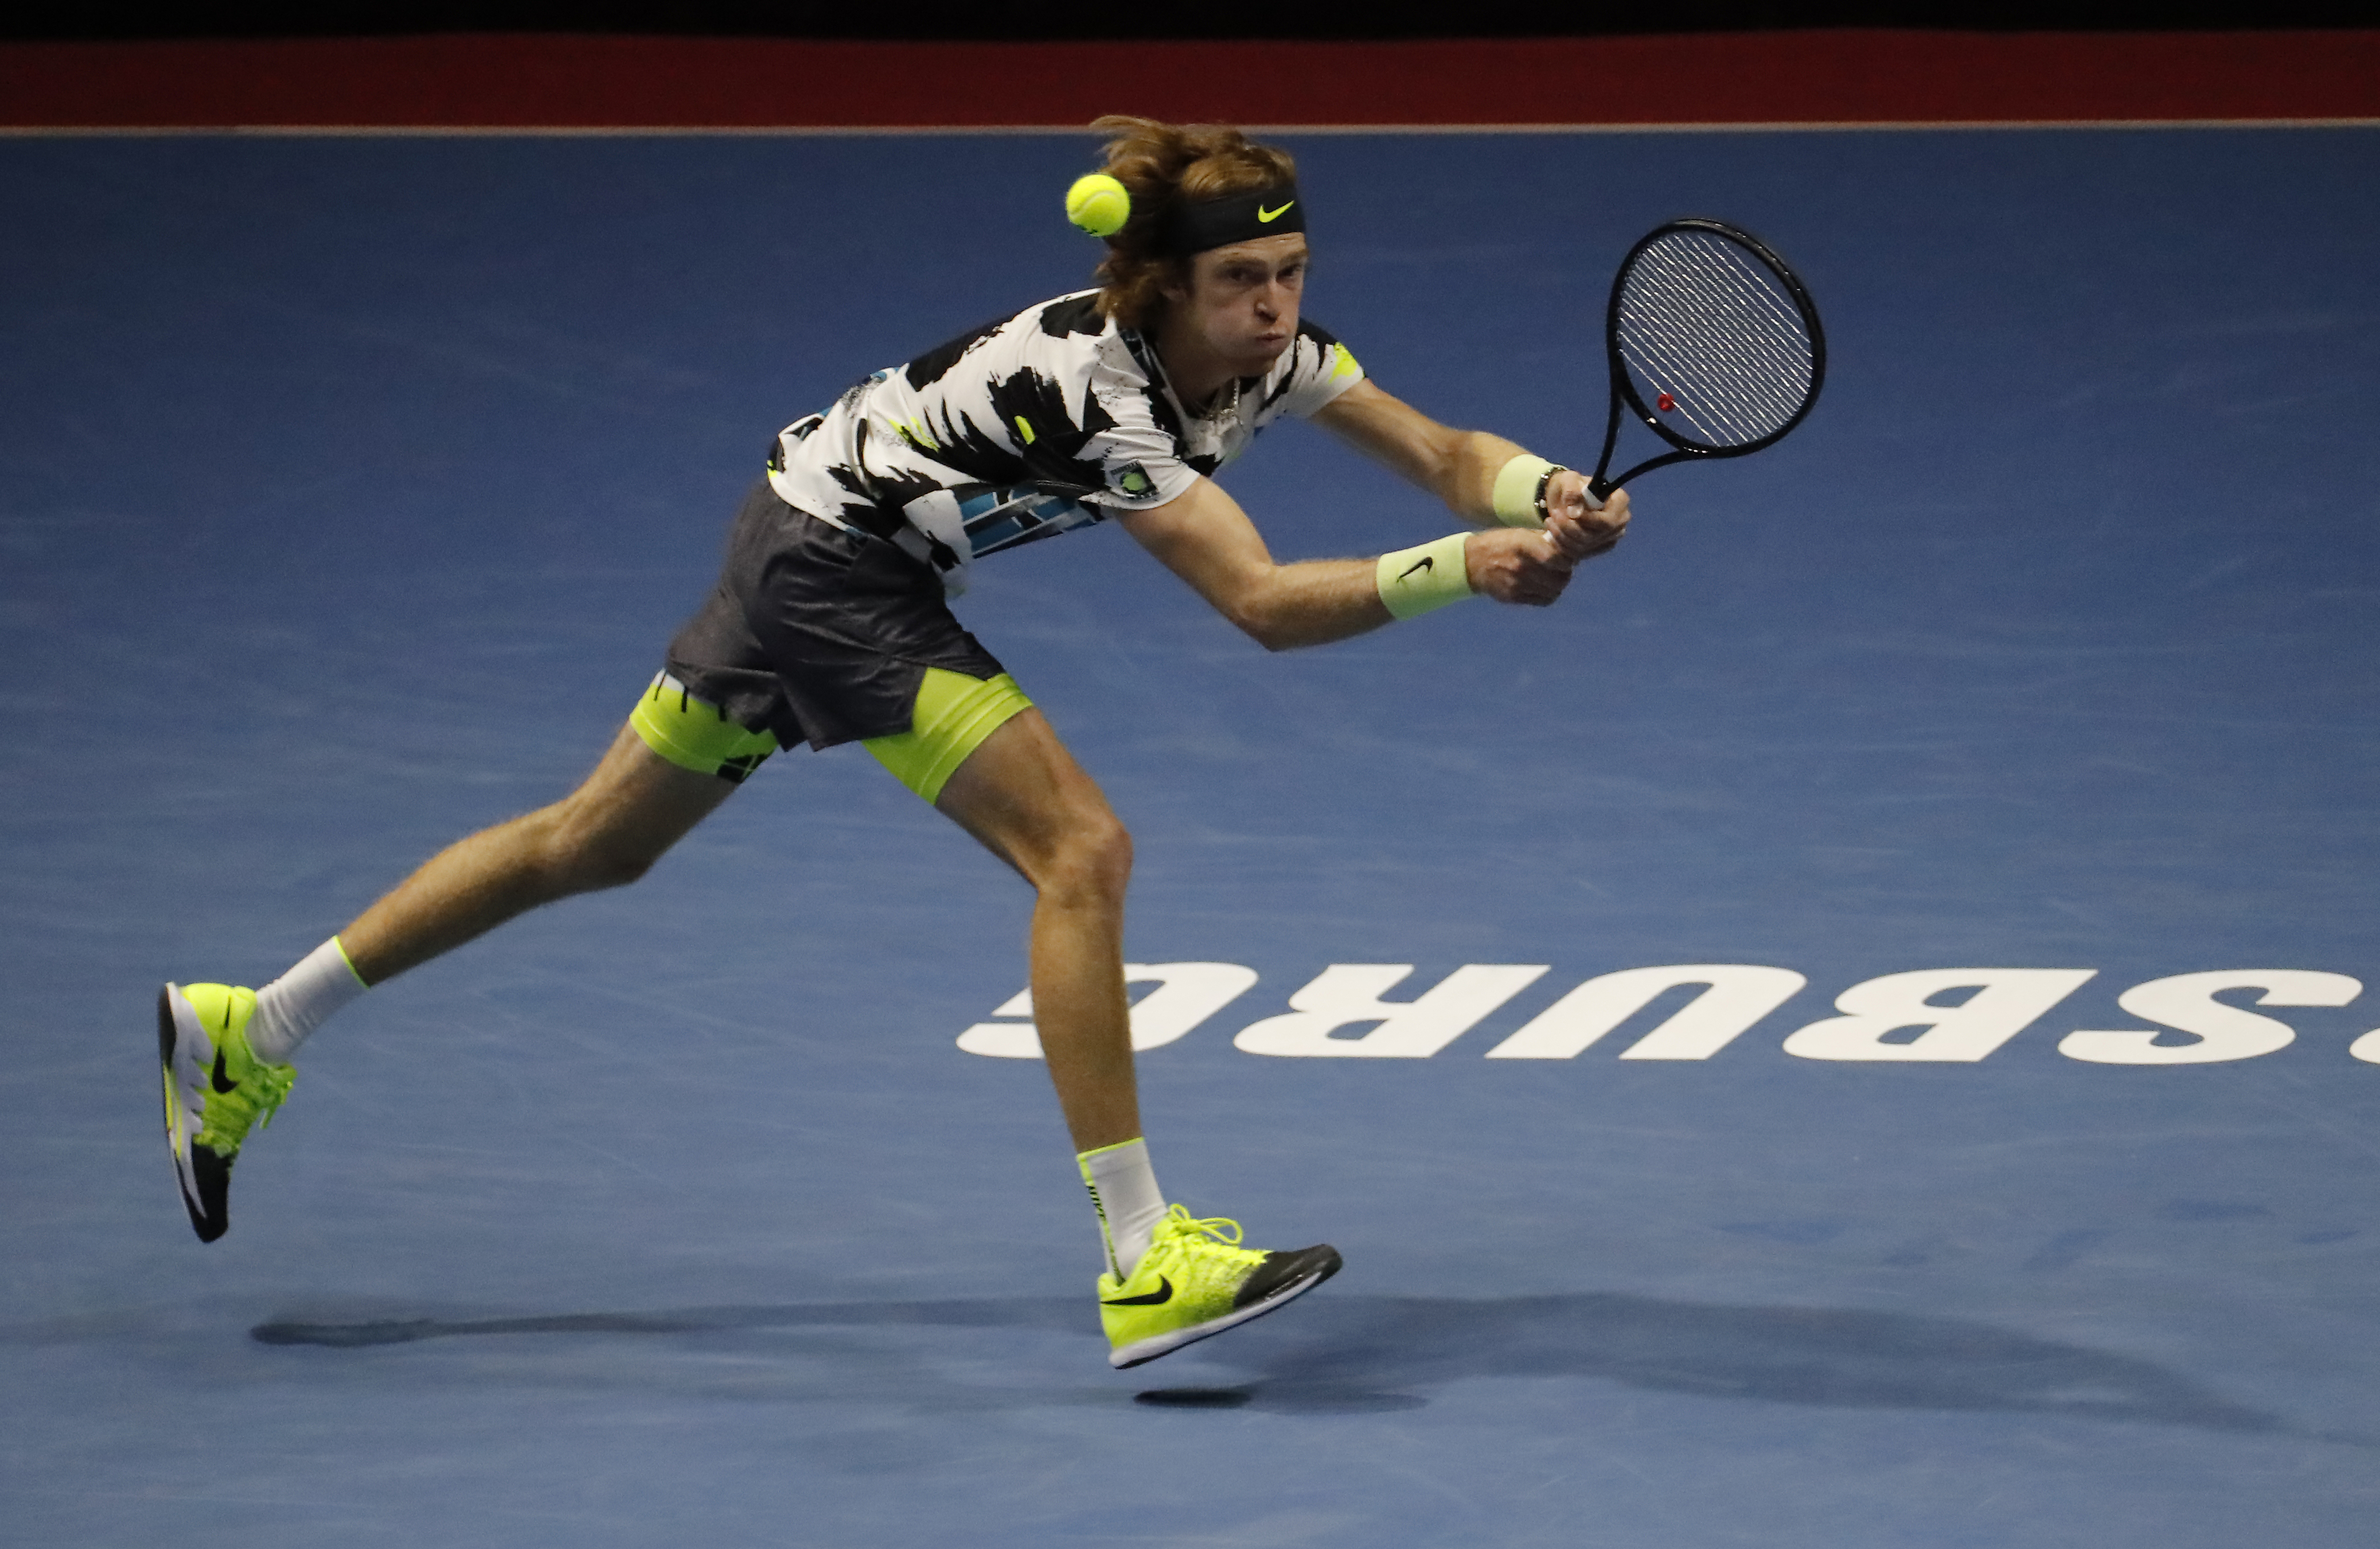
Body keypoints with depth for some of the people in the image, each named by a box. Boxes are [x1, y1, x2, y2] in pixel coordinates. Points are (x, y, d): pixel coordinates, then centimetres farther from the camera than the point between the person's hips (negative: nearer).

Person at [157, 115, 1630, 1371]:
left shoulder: (1272, 348, -8)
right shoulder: (1098, 387, -32)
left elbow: (1448, 453, -6)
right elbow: (1265, 602, -37)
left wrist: (1549, 498, -26)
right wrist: (1466, 569, -42)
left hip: (805, 548, 9)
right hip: (841, 564, -9)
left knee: (596, 844, 20)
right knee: (1082, 851, -19)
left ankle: (249, 1038, 31)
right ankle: (1146, 1264, -19)